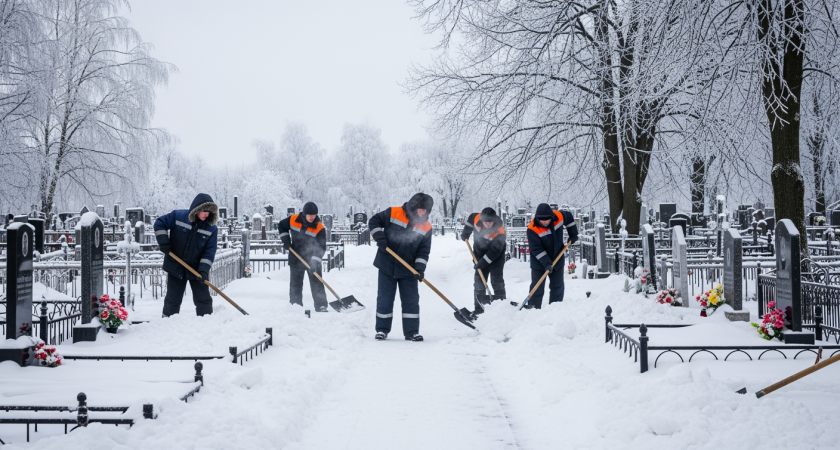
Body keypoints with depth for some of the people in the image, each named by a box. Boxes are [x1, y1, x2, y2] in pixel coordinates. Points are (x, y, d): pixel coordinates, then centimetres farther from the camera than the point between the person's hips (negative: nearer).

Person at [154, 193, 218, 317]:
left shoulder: (211, 229, -8)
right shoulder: (177, 216, -11)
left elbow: (209, 252, -9)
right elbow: (159, 223, 1)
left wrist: (203, 270, -21)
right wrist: (164, 242, -11)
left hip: (197, 269, 1)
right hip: (175, 267, 0)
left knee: (203, 300, 2)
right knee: (172, 300, 10)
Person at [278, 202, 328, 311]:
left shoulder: (320, 228, -17)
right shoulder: (293, 220, -9)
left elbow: (321, 247, -18)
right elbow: (281, 226, 12)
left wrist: (315, 261, -28)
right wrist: (285, 239, 0)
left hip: (312, 260, -2)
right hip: (296, 258, 2)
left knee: (317, 283, -5)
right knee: (295, 283, 9)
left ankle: (321, 306, -2)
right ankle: (295, 305, 17)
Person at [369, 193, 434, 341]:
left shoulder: (426, 227, -3)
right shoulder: (393, 213, -9)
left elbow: (423, 251, -2)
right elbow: (374, 221, -1)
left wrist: (420, 268, -14)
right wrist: (379, 237, -16)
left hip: (408, 270, 2)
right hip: (386, 267, -2)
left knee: (411, 301, 1)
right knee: (384, 299, 6)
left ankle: (412, 332, 10)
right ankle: (382, 329, 18)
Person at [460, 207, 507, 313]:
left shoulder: (499, 233, -33)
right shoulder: (476, 218, -22)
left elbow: (494, 252, -29)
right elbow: (469, 219, 4)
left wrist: (481, 264, -27)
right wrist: (465, 234, 12)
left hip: (496, 256, -4)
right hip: (479, 252, 4)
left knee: (497, 280, -7)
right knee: (479, 280, 2)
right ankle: (479, 308, 7)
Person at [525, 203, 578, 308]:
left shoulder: (559, 216, -16)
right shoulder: (532, 229, -27)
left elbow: (569, 218, 9)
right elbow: (536, 249, -25)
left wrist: (573, 234, 11)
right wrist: (546, 263, -30)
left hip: (557, 259, 4)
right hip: (539, 262, -4)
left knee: (557, 286, 13)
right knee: (537, 287, -2)